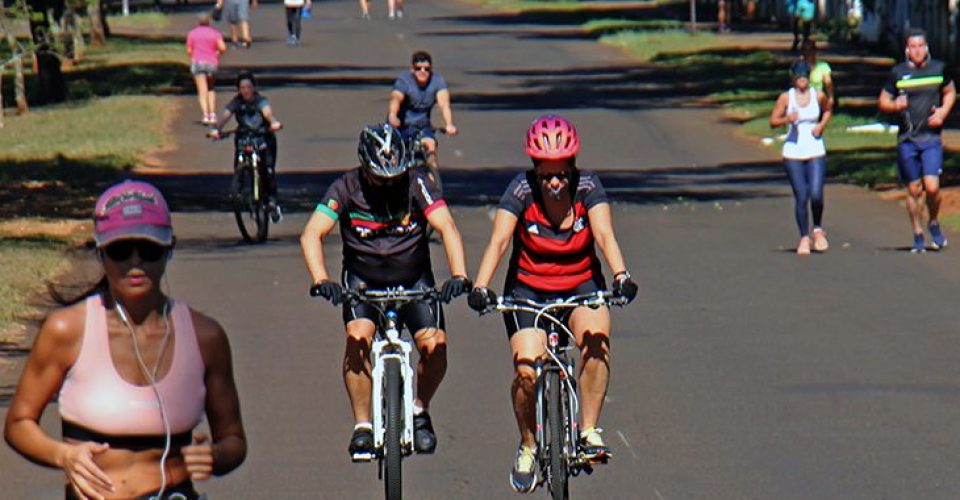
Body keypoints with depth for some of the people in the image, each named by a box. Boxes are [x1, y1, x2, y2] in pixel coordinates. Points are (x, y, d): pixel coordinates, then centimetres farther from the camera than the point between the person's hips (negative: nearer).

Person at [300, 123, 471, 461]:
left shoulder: (416, 184, -15)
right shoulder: (346, 189, -16)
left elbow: (446, 227, -24)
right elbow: (312, 235, -24)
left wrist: (459, 275, -40)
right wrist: (320, 280, -41)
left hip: (413, 278, 1)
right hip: (363, 278, -1)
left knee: (435, 346, -17)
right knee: (358, 337, -27)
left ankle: (420, 411, 12)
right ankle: (362, 426, -14)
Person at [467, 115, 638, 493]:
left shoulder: (587, 186, -14)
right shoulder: (522, 189, -16)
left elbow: (604, 234, -25)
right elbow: (499, 240, -25)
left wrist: (621, 275, -43)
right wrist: (480, 286, -40)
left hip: (581, 286, 1)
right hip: (528, 289, 0)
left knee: (596, 340, -31)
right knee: (526, 370, -19)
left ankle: (589, 430, -15)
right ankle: (527, 445, 7)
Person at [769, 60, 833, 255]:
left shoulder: (819, 96, 2)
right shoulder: (786, 98, -1)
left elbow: (827, 110, 21)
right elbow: (773, 121, 3)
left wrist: (822, 125, 2)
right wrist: (787, 119, -17)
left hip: (816, 152, 0)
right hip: (793, 152, 0)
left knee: (816, 194, -13)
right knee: (801, 197, -2)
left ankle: (818, 229, 13)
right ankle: (804, 237, 12)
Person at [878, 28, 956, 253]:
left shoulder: (939, 69, 4)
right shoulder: (898, 73, 2)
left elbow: (950, 92, 19)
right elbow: (883, 102, 8)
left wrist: (943, 112, 1)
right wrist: (895, 105, -14)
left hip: (932, 138, -1)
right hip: (907, 139, 1)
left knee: (932, 186, -13)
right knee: (914, 189, 5)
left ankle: (934, 224, 15)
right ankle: (918, 236, 19)